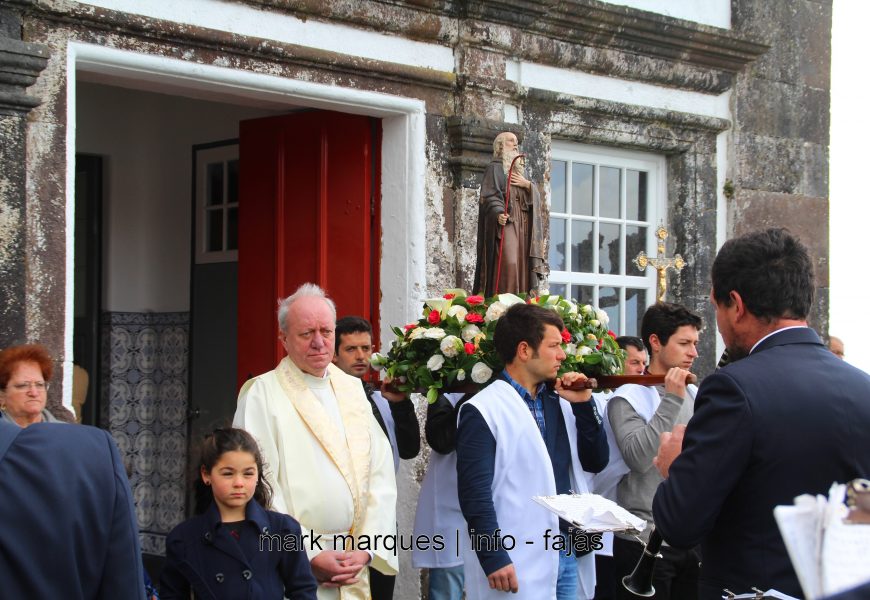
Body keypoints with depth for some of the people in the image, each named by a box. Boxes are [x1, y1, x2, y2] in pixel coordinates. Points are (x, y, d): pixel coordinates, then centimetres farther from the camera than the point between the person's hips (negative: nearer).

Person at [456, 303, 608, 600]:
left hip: (570, 553, 7)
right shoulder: (483, 411, -9)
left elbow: (596, 462, 13)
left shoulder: (560, 403, 12)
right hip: (518, 565, -6)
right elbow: (475, 493, -12)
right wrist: (494, 560, -17)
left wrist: (583, 405, 2)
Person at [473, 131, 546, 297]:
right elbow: (489, 195, -11)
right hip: (505, 223, -7)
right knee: (508, 264, -20)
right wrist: (498, 213, -29)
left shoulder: (518, 170, 25)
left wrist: (527, 184, -4)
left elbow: (536, 195, 18)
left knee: (522, 265, 0)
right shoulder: (494, 168, 3)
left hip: (523, 226, 7)